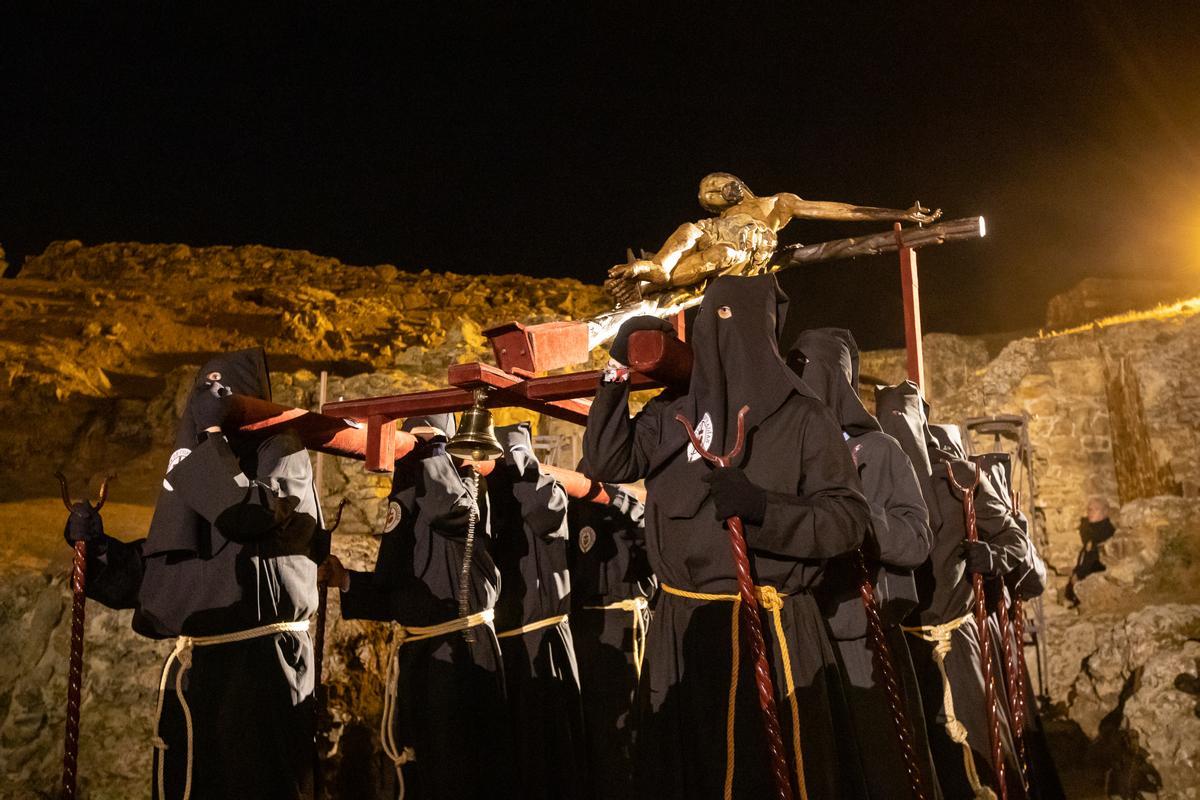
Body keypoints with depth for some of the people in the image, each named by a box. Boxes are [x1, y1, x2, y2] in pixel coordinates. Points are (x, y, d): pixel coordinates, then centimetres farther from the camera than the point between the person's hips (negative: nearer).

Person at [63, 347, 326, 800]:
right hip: (195, 664, 7)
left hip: (261, 661, -6)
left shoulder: (282, 453, 1)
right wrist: (96, 544, 2)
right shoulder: (193, 468, 18)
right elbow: (150, 570, 18)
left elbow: (249, 513, -20)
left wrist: (212, 436, -10)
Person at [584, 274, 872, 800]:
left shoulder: (802, 418, -4)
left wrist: (764, 507, -24)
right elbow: (606, 464, 11)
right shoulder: (672, 419, 8)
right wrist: (618, 372, 5)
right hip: (681, 630, 4)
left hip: (770, 632, -4)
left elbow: (849, 518, -8)